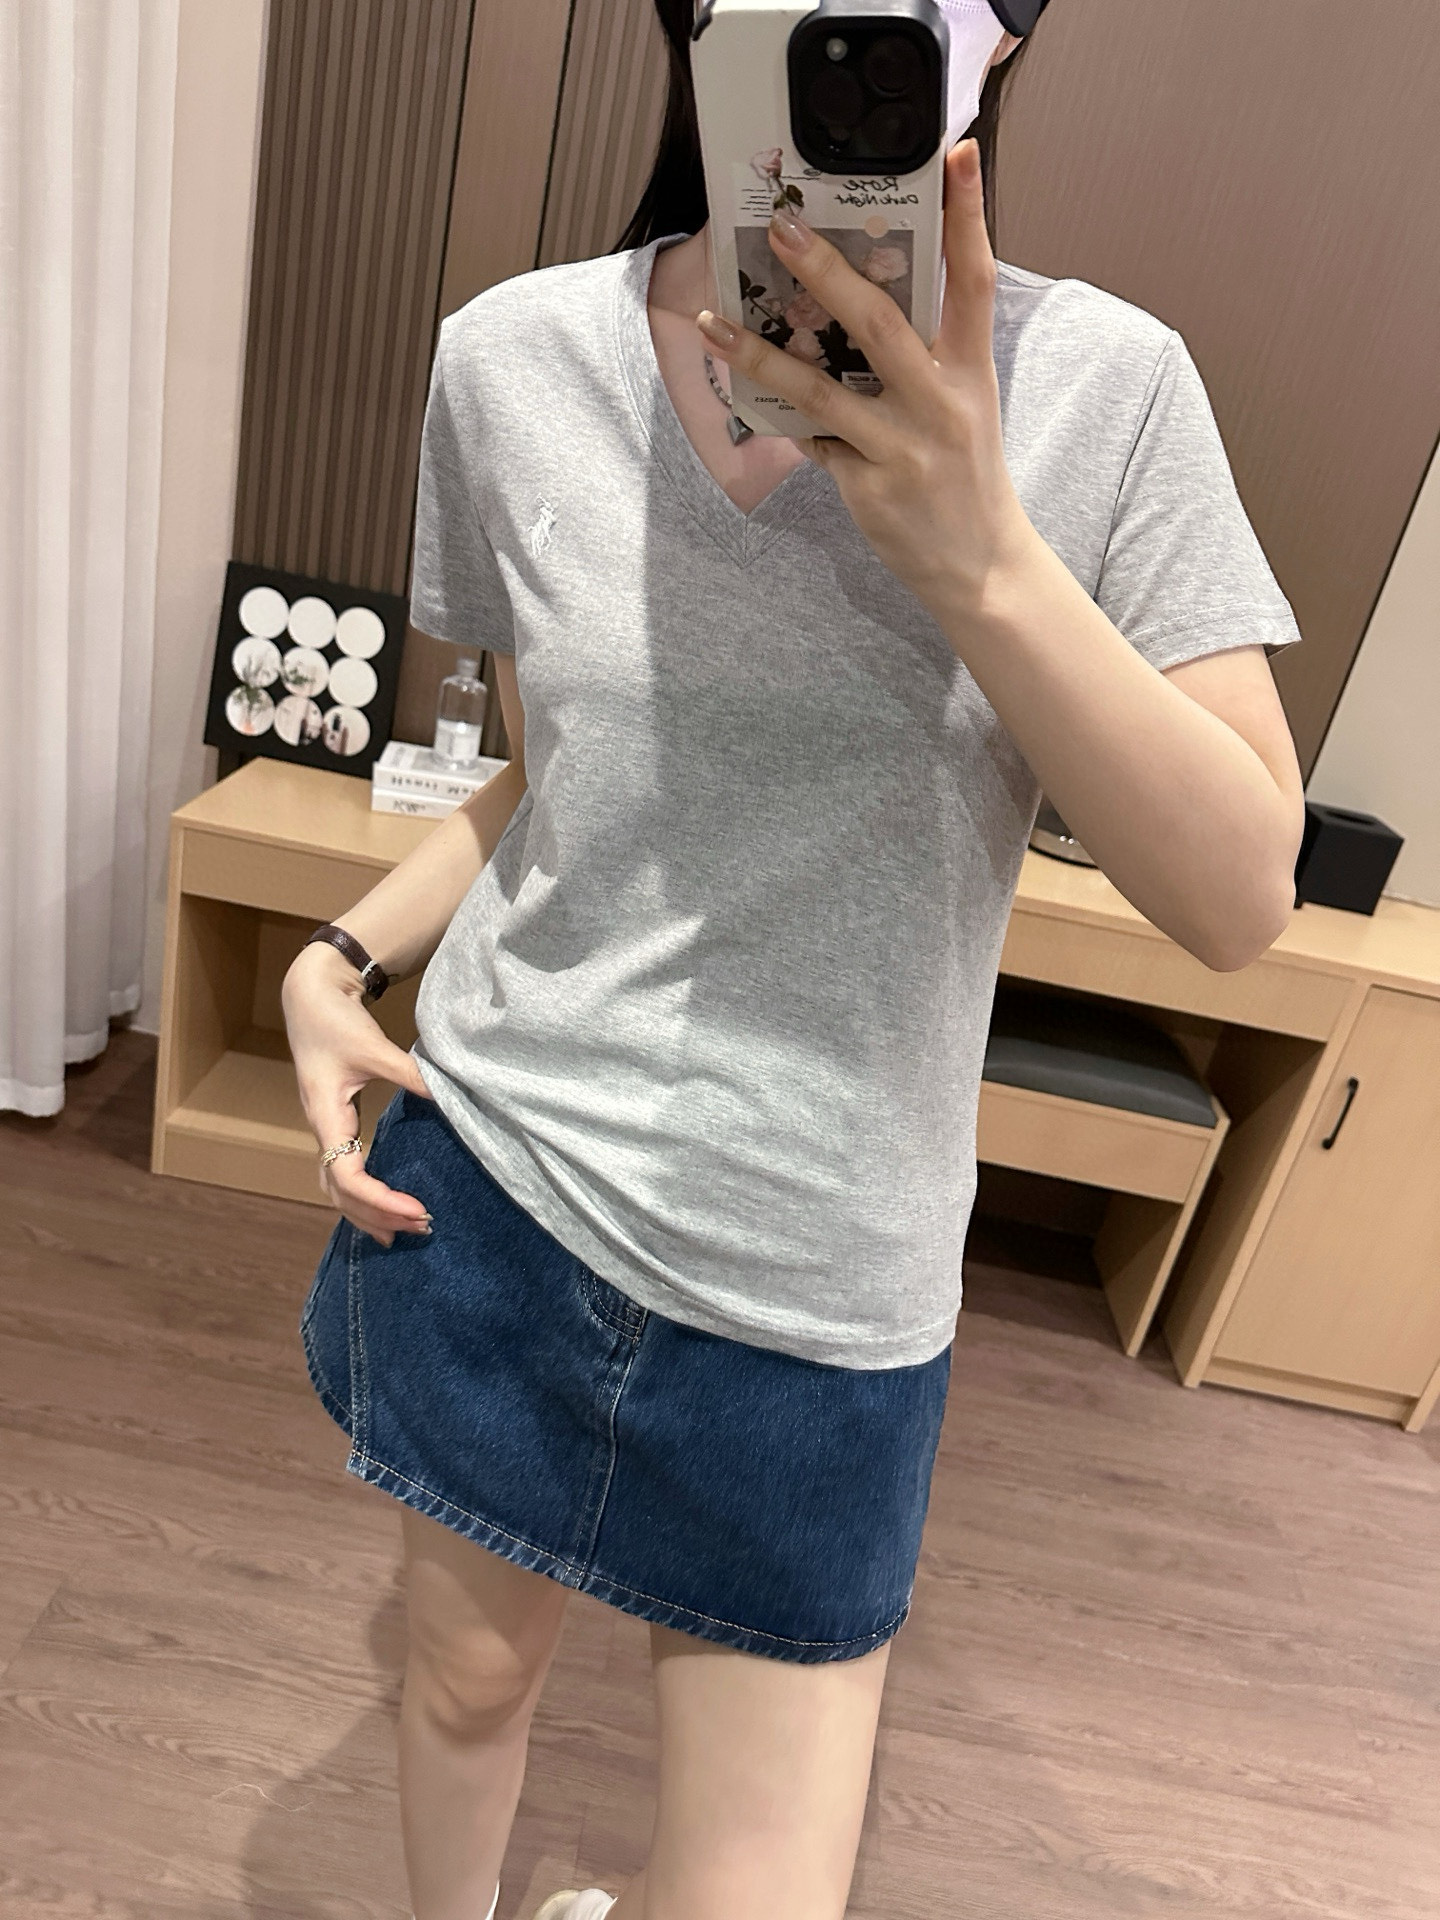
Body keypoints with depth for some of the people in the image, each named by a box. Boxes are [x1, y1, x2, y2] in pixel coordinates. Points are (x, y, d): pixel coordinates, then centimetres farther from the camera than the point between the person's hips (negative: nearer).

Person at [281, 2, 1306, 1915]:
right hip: (488, 1182, 3)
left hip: (811, 1304, -1)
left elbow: (1240, 896, -14)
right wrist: (340, 957, -3)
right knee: (467, 1671, 24)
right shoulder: (513, 357, -2)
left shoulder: (1105, 386, -9)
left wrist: (976, 555, -26)